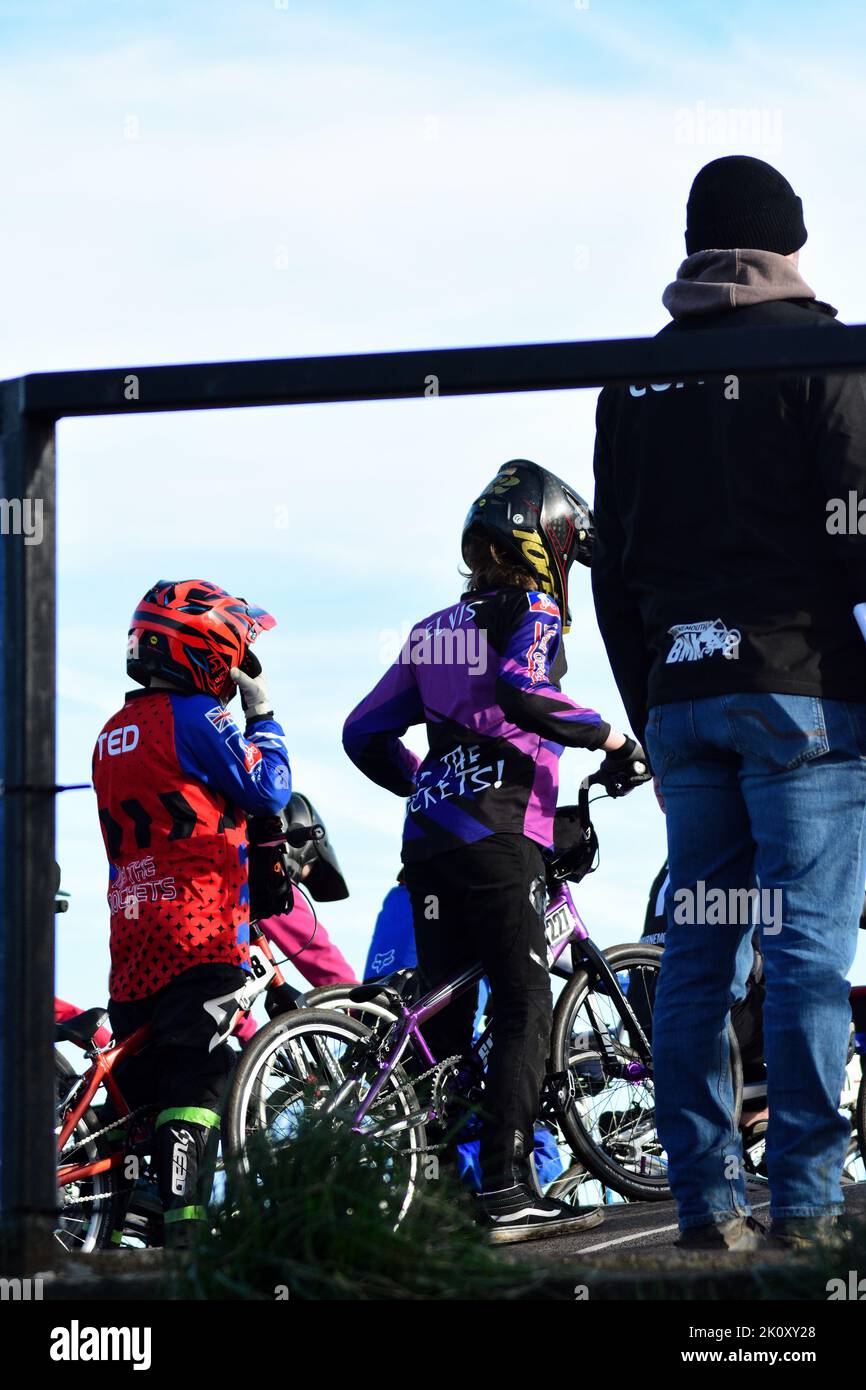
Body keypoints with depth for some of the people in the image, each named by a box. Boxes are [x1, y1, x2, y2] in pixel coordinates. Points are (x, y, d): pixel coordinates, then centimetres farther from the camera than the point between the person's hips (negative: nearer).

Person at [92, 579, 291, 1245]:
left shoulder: (114, 733, 19)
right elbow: (268, 790, -5)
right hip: (200, 927, -8)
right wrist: (264, 714, 5)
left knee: (136, 1071, 11)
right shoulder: (196, 718, -8)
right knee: (197, 1068, -12)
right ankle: (182, 1216, -18)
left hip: (131, 928, 8)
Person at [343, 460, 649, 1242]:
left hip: (428, 838, 8)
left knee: (445, 1011, 10)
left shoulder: (434, 630, 21)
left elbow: (366, 736, 19)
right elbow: (521, 691, -22)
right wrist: (609, 738, -13)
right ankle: (506, 1191, -15)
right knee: (524, 1008, -7)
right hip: (498, 837, -7)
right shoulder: (533, 612, -1)